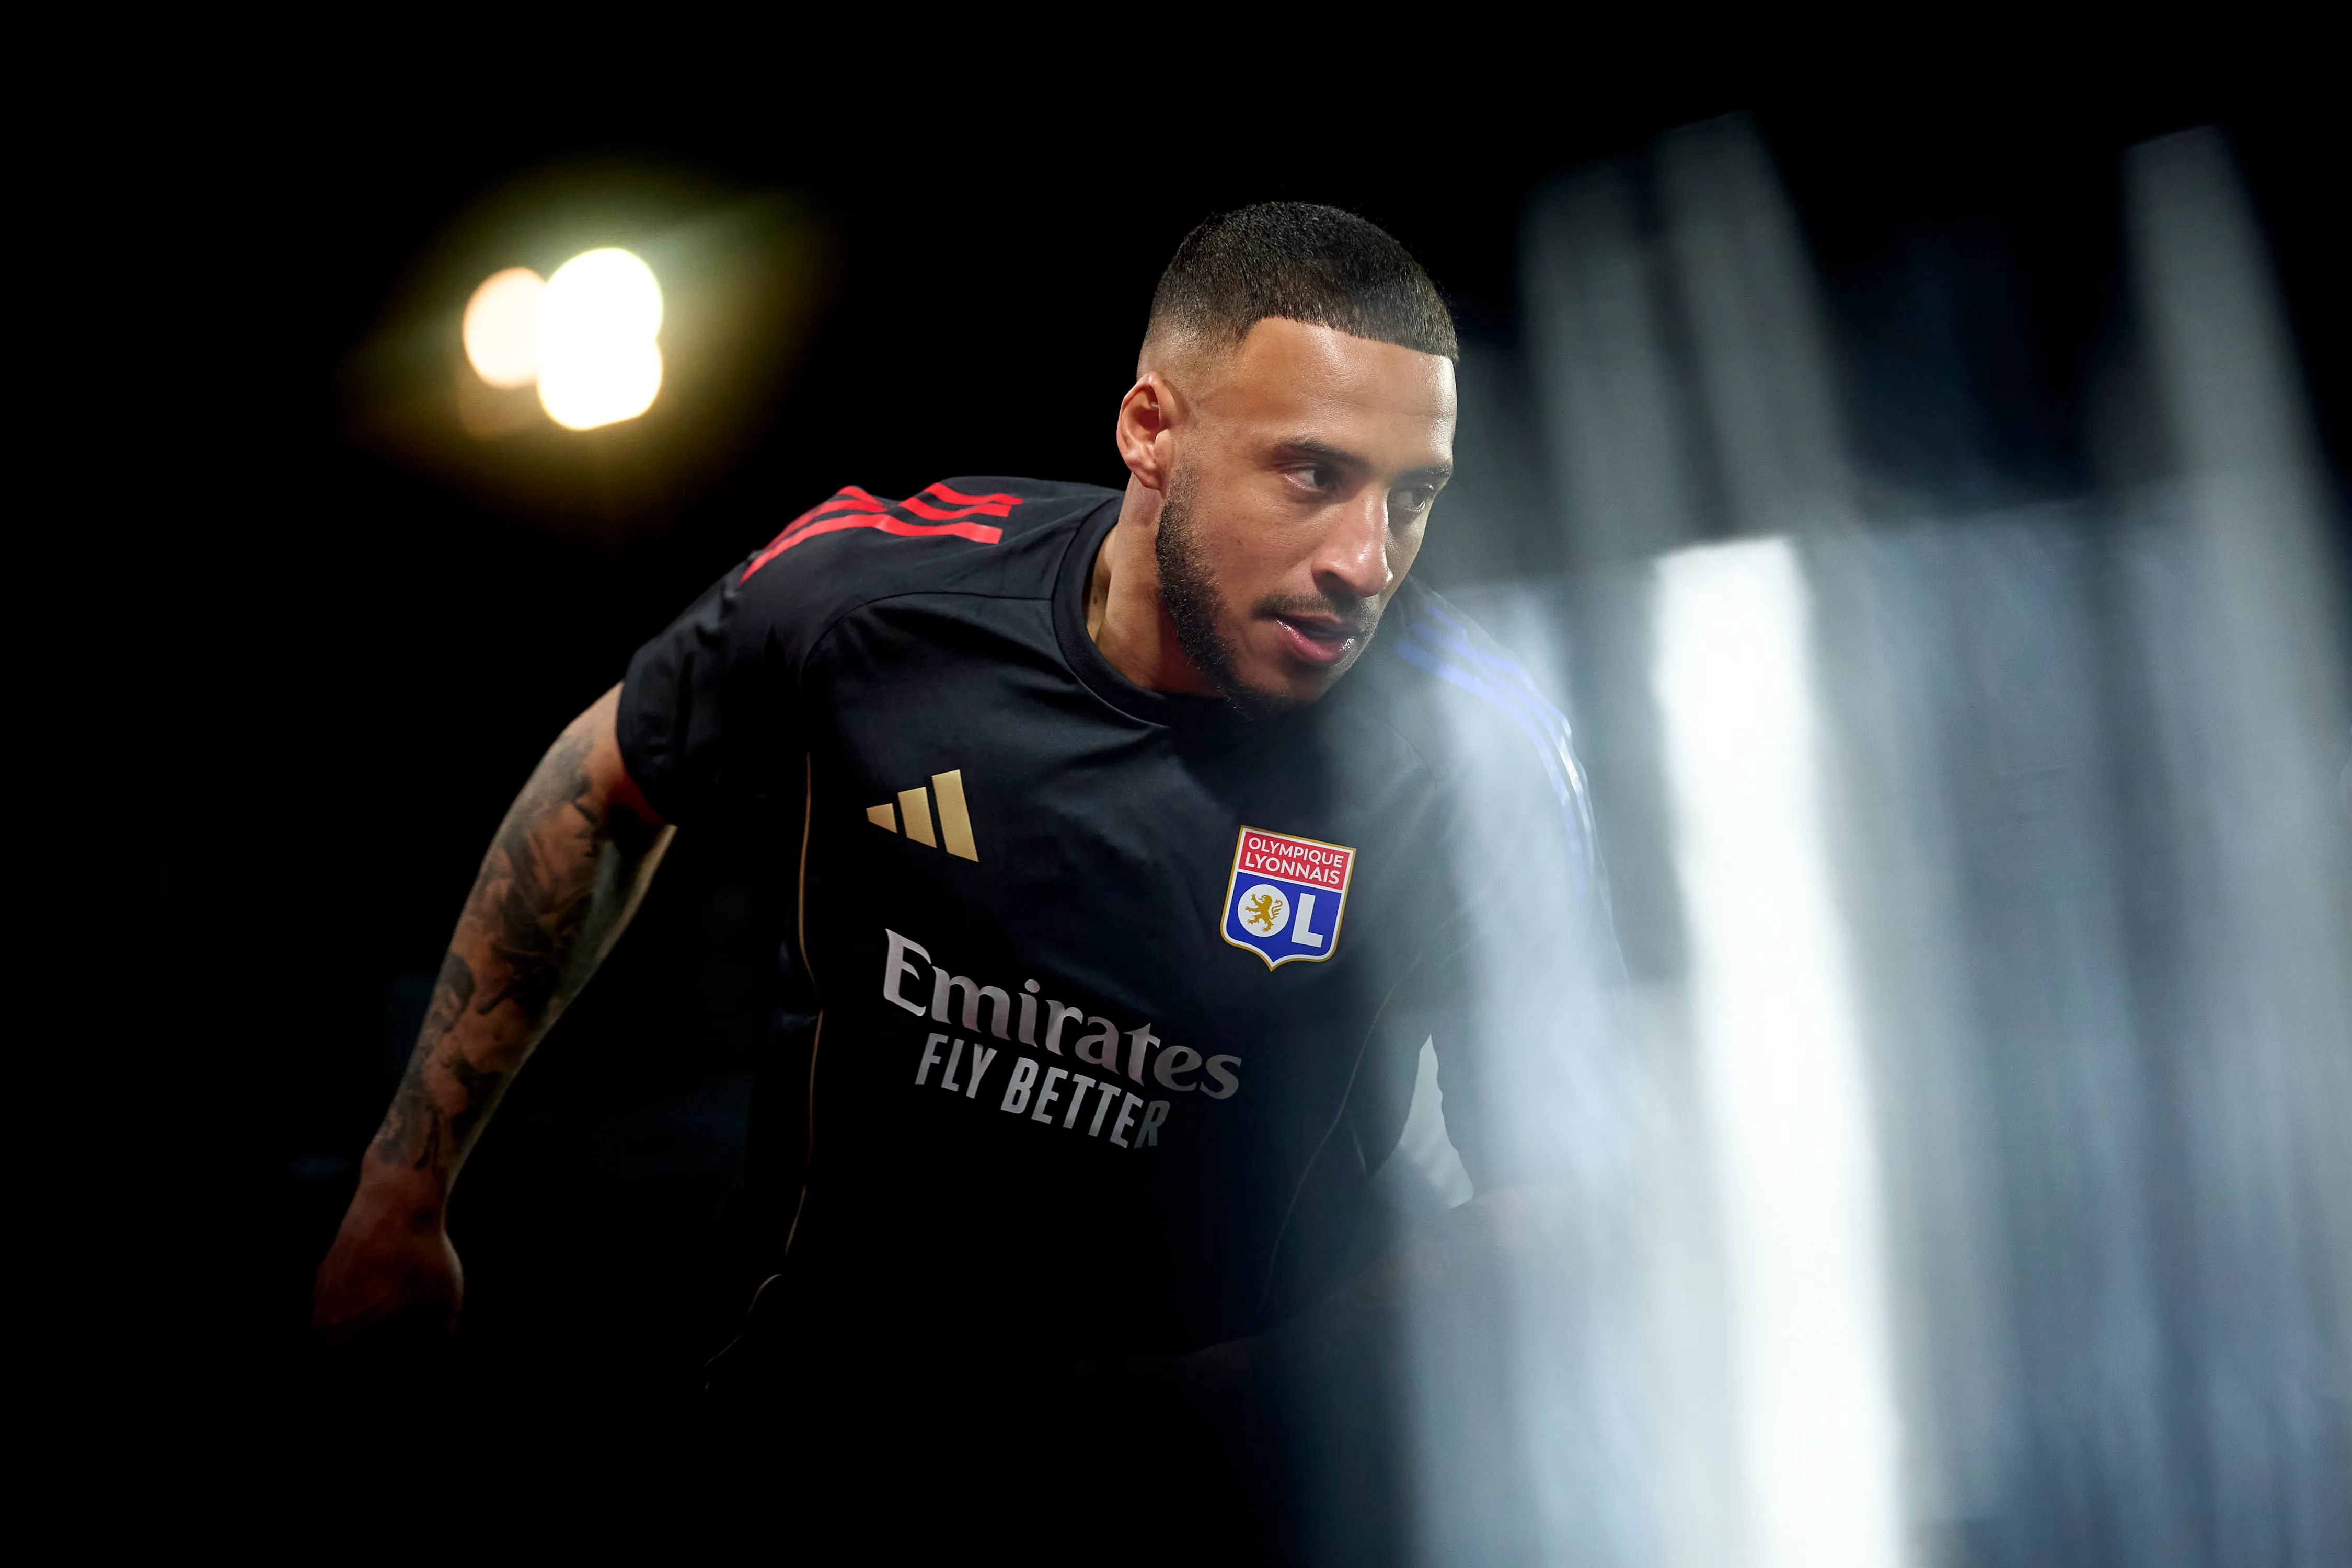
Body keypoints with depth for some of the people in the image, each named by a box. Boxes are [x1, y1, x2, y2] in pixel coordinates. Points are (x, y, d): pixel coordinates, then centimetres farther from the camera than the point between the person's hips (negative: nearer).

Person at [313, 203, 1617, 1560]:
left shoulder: (1475, 753, -15)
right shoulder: (863, 587, -9)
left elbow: (1557, 1186, -8)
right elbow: (604, 796, 10)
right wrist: (404, 1197, 15)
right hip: (810, 1409, 1)